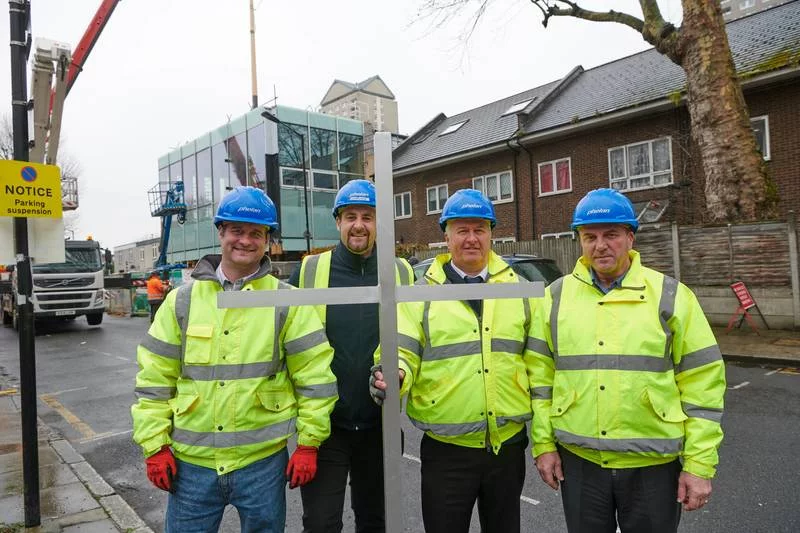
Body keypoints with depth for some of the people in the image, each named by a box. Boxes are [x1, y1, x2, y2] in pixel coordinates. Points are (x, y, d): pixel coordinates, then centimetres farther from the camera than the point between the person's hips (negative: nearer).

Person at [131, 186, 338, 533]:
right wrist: (155, 446, 1)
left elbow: (315, 376, -4)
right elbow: (154, 379, 4)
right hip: (190, 461, 2)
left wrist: (308, 444, -6)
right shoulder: (182, 300, 2)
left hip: (263, 460, -1)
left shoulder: (286, 302, -4)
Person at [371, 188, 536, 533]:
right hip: (446, 450, -2)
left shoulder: (517, 289, 5)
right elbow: (404, 355, -6)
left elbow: (536, 363, 8)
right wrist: (394, 376, -29)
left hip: (509, 446, 3)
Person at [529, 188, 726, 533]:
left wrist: (699, 464, -5)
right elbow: (541, 377, 4)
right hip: (578, 460, 2)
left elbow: (702, 384, -3)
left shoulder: (670, 295, -4)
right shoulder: (556, 296, 0)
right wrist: (543, 443, 2)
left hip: (654, 464, -1)